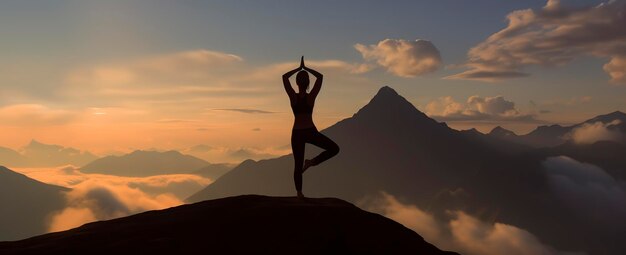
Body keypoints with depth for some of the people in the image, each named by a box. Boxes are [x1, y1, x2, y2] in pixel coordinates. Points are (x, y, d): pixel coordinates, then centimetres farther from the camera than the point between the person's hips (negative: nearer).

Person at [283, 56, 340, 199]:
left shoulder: (293, 96, -10)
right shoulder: (311, 96, -12)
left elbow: (284, 77, 3)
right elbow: (320, 77, 0)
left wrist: (299, 68, 6)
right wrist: (306, 68, 4)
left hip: (297, 134, 3)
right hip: (311, 132, -2)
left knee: (298, 165, 13)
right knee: (334, 149, 13)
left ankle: (299, 193, 17)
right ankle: (312, 162, -1)